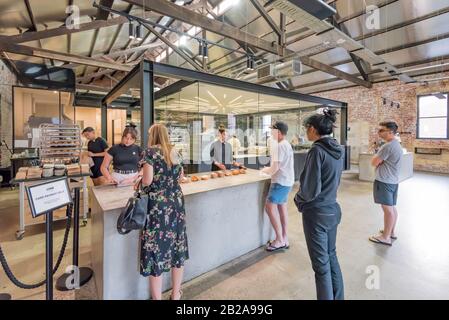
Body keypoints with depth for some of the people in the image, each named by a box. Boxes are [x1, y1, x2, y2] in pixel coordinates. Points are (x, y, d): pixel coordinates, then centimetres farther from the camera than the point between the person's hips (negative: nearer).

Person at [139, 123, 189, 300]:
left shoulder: (150, 152, -7)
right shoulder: (175, 152, 10)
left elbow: (147, 181, -13)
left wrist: (140, 181, 8)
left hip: (157, 206, -6)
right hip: (176, 204, 6)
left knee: (156, 249, 7)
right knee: (177, 247, 16)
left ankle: (157, 298, 23)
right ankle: (176, 294, 33)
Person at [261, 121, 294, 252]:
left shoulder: (280, 146, -17)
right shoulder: (287, 144, 15)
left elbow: (275, 168, -19)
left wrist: (266, 170, -1)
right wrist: (269, 169, 11)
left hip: (280, 181, -10)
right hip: (286, 180, 10)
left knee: (270, 207, -6)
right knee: (282, 207, 13)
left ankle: (280, 240, 1)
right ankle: (284, 239, 21)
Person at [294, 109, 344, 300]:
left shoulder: (317, 150, -21)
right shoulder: (338, 150, 4)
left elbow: (310, 189, -20)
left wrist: (298, 200, -3)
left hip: (317, 213, -8)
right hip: (333, 210, 8)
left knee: (321, 264, 9)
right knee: (331, 256, 24)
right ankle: (338, 297, 41)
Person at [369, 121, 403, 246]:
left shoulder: (387, 146, -20)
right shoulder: (397, 145, 14)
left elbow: (374, 162, -15)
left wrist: (377, 157, 2)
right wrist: (379, 160, 3)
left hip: (384, 181, -10)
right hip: (393, 181, 10)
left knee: (387, 209, -3)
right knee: (392, 207, 17)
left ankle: (386, 237, 7)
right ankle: (391, 232, 29)